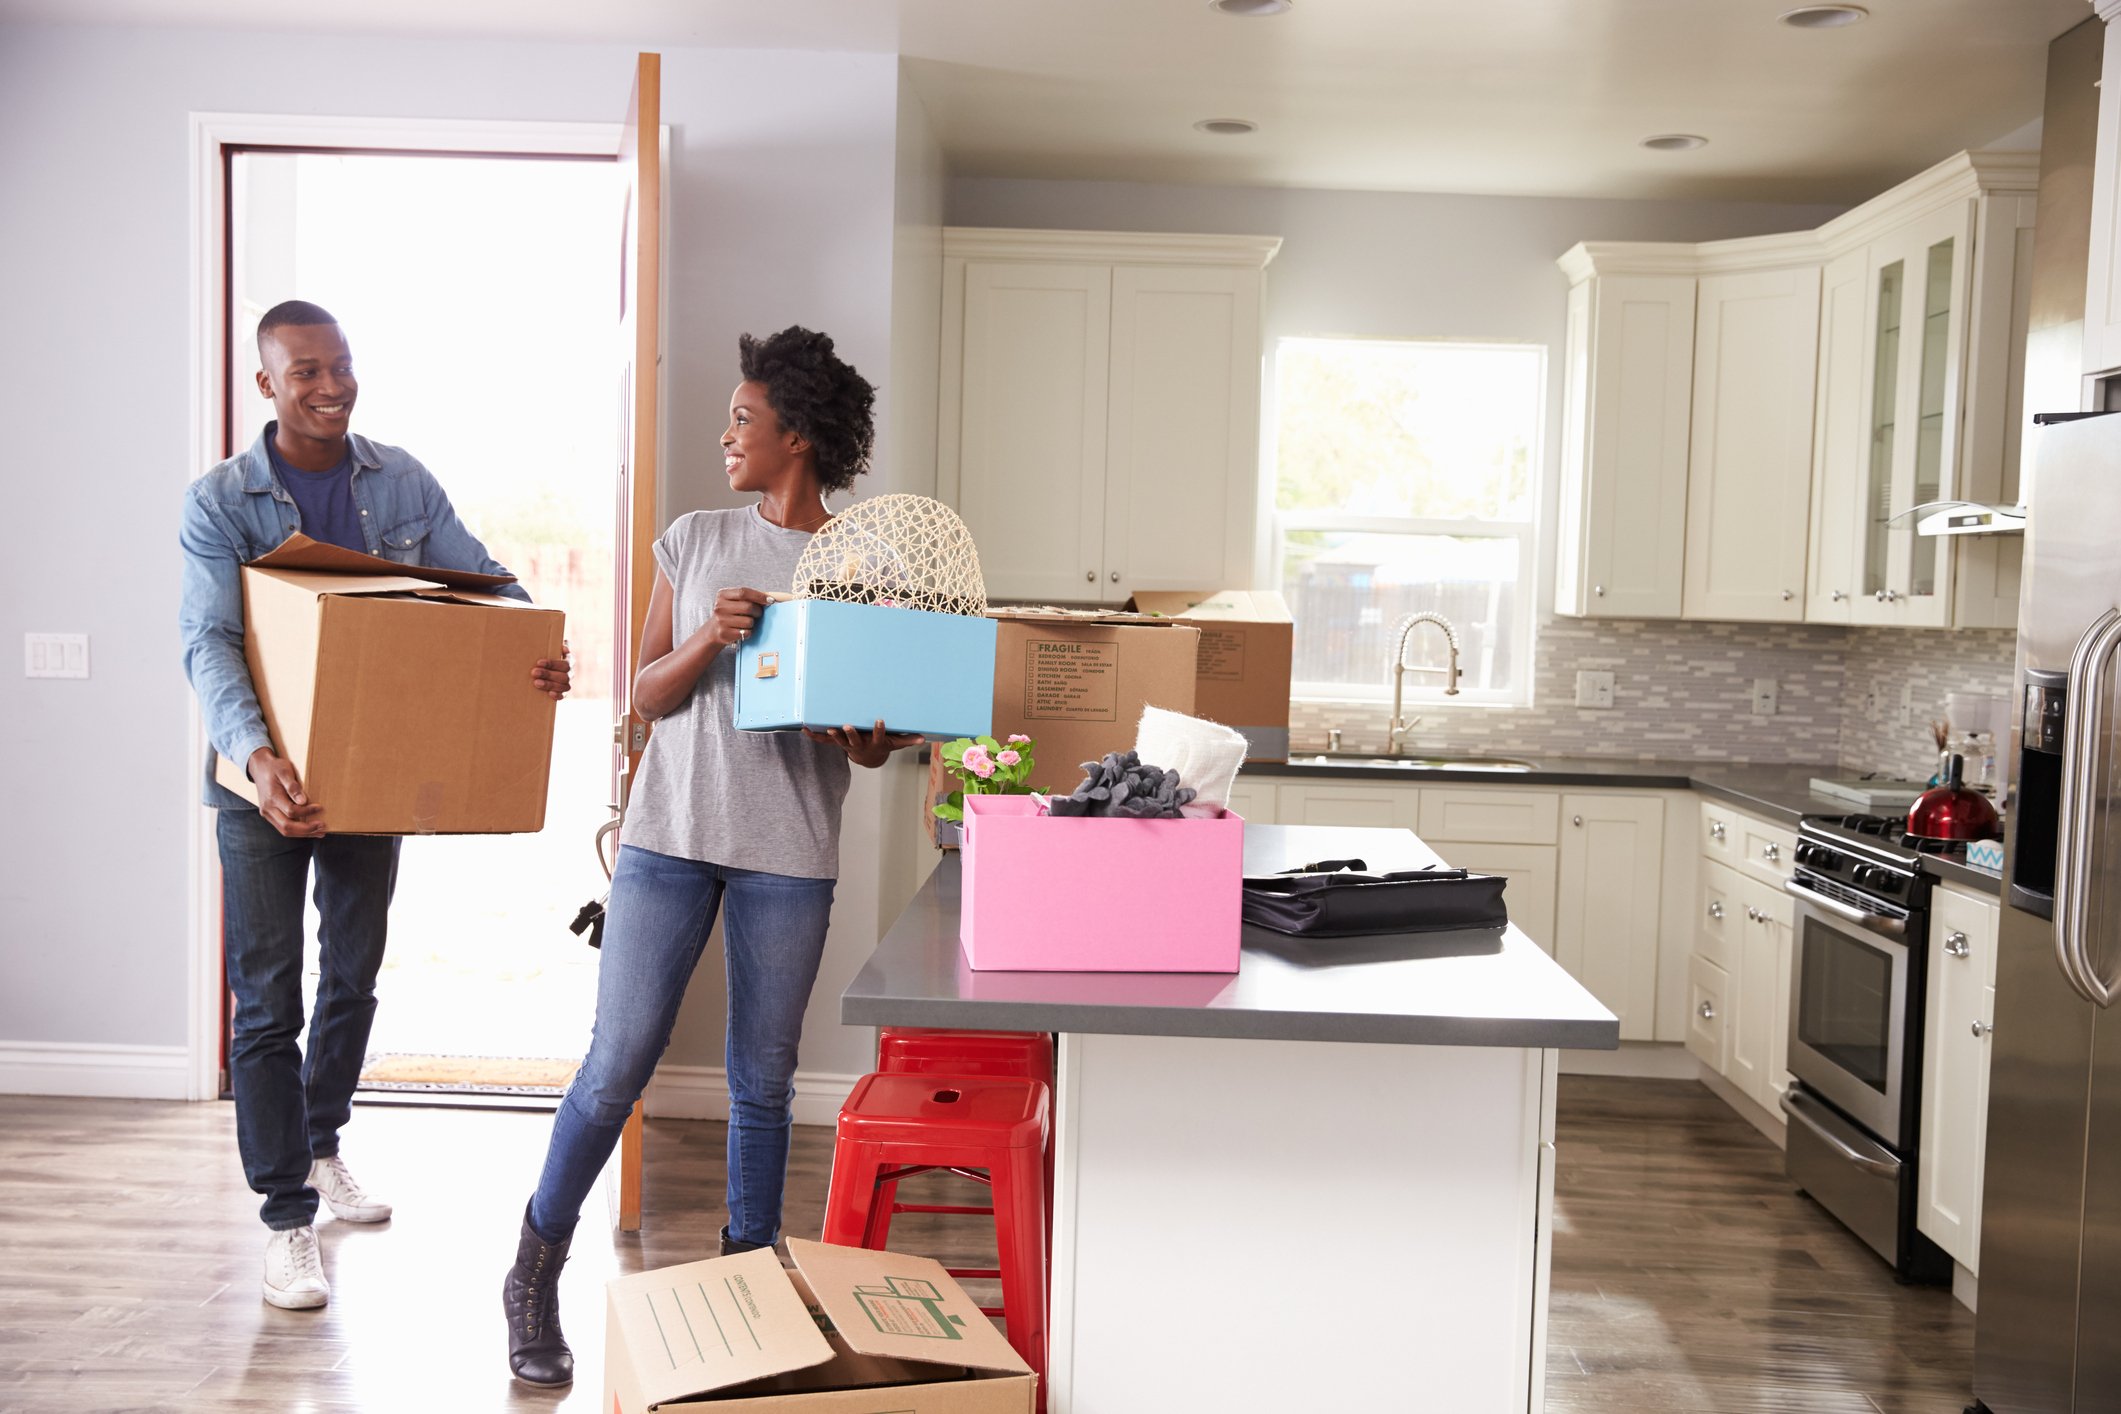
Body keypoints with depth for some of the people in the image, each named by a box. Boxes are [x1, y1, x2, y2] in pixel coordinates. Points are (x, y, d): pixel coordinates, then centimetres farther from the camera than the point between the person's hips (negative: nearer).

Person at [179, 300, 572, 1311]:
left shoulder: (403, 484, -1)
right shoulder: (220, 500, -12)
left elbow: (483, 580, -5)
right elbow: (210, 642, -22)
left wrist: (537, 650, -29)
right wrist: (257, 756, -41)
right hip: (267, 782, -4)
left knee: (354, 977, 18)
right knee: (268, 1002, -1)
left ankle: (320, 1146, 41)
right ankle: (287, 1217, 10)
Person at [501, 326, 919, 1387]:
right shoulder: (696, 541, 7)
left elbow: (870, 744, 4)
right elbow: (646, 697, 5)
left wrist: (870, 739, -19)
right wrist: (710, 638, -14)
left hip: (789, 852, -1)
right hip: (672, 832, 1)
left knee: (763, 1083, 8)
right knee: (616, 1068, 2)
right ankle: (536, 1277, 21)